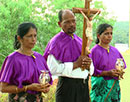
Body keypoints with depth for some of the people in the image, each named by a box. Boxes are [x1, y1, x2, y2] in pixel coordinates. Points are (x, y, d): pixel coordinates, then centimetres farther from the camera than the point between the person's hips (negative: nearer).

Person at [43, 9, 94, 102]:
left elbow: (91, 68, 16)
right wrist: (76, 64, -16)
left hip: (84, 85, 6)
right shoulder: (56, 42, -6)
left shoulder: (80, 41, 14)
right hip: (67, 86, -6)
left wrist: (88, 65, -8)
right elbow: (53, 69, -16)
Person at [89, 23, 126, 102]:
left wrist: (120, 72, -6)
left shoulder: (115, 50, 9)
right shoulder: (95, 51, -7)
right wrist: (108, 73, -20)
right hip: (100, 86, -5)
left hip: (114, 86, 5)